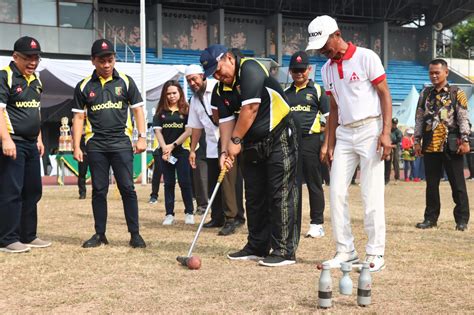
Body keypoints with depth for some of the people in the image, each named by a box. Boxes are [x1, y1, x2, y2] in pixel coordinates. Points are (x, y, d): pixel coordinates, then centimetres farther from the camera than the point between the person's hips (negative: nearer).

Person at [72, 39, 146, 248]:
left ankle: (135, 234, 2)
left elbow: (137, 109, 6)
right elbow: (79, 117, 7)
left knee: (127, 188, -4)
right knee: (99, 190, 6)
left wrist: (142, 137, -4)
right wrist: (77, 146, 1)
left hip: (121, 142, -1)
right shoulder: (84, 86, 6)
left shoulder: (125, 81, 4)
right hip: (95, 145, 1)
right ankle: (100, 234, 15)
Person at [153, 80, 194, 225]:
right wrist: (164, 148, -11)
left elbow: (189, 130, -7)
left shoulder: (186, 109, -1)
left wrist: (173, 145, -10)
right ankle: (169, 214, 10)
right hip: (165, 151, 3)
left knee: (185, 182, -3)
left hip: (182, 150, -3)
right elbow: (157, 130, 2)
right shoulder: (161, 111, 7)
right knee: (169, 183, 6)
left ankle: (189, 213, 8)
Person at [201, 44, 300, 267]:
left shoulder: (250, 69, -18)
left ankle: (284, 251, -7)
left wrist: (235, 140, -15)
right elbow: (225, 121, 4)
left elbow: (250, 109, -23)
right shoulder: (220, 90, 7)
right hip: (251, 144, 9)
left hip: (279, 137, -9)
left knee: (281, 195, -9)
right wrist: (225, 151, -10)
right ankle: (257, 247, 22)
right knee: (254, 197, 12)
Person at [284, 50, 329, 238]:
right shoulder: (285, 93, 16)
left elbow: (329, 118, 0)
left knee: (314, 184, -1)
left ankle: (317, 224, 4)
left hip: (310, 140, -4)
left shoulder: (317, 91, 4)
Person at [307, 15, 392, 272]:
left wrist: (386, 132, -16)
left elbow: (384, 94, -7)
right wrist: (330, 144, 12)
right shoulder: (327, 69, 12)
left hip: (370, 129, -6)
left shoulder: (366, 57, -7)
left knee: (372, 195, -6)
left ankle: (375, 253, 2)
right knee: (336, 192, 1)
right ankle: (345, 251, 10)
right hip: (344, 133, 6)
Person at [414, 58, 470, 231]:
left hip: (451, 146, -4)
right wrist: (417, 141, 6)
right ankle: (431, 218, 17)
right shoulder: (425, 94, 12)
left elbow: (464, 119, -4)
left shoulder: (457, 93, 1)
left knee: (457, 183, 2)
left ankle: (462, 219, 9)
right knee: (431, 184, 8)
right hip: (430, 146, 4)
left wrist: (465, 141, -11)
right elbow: (419, 119, 12)